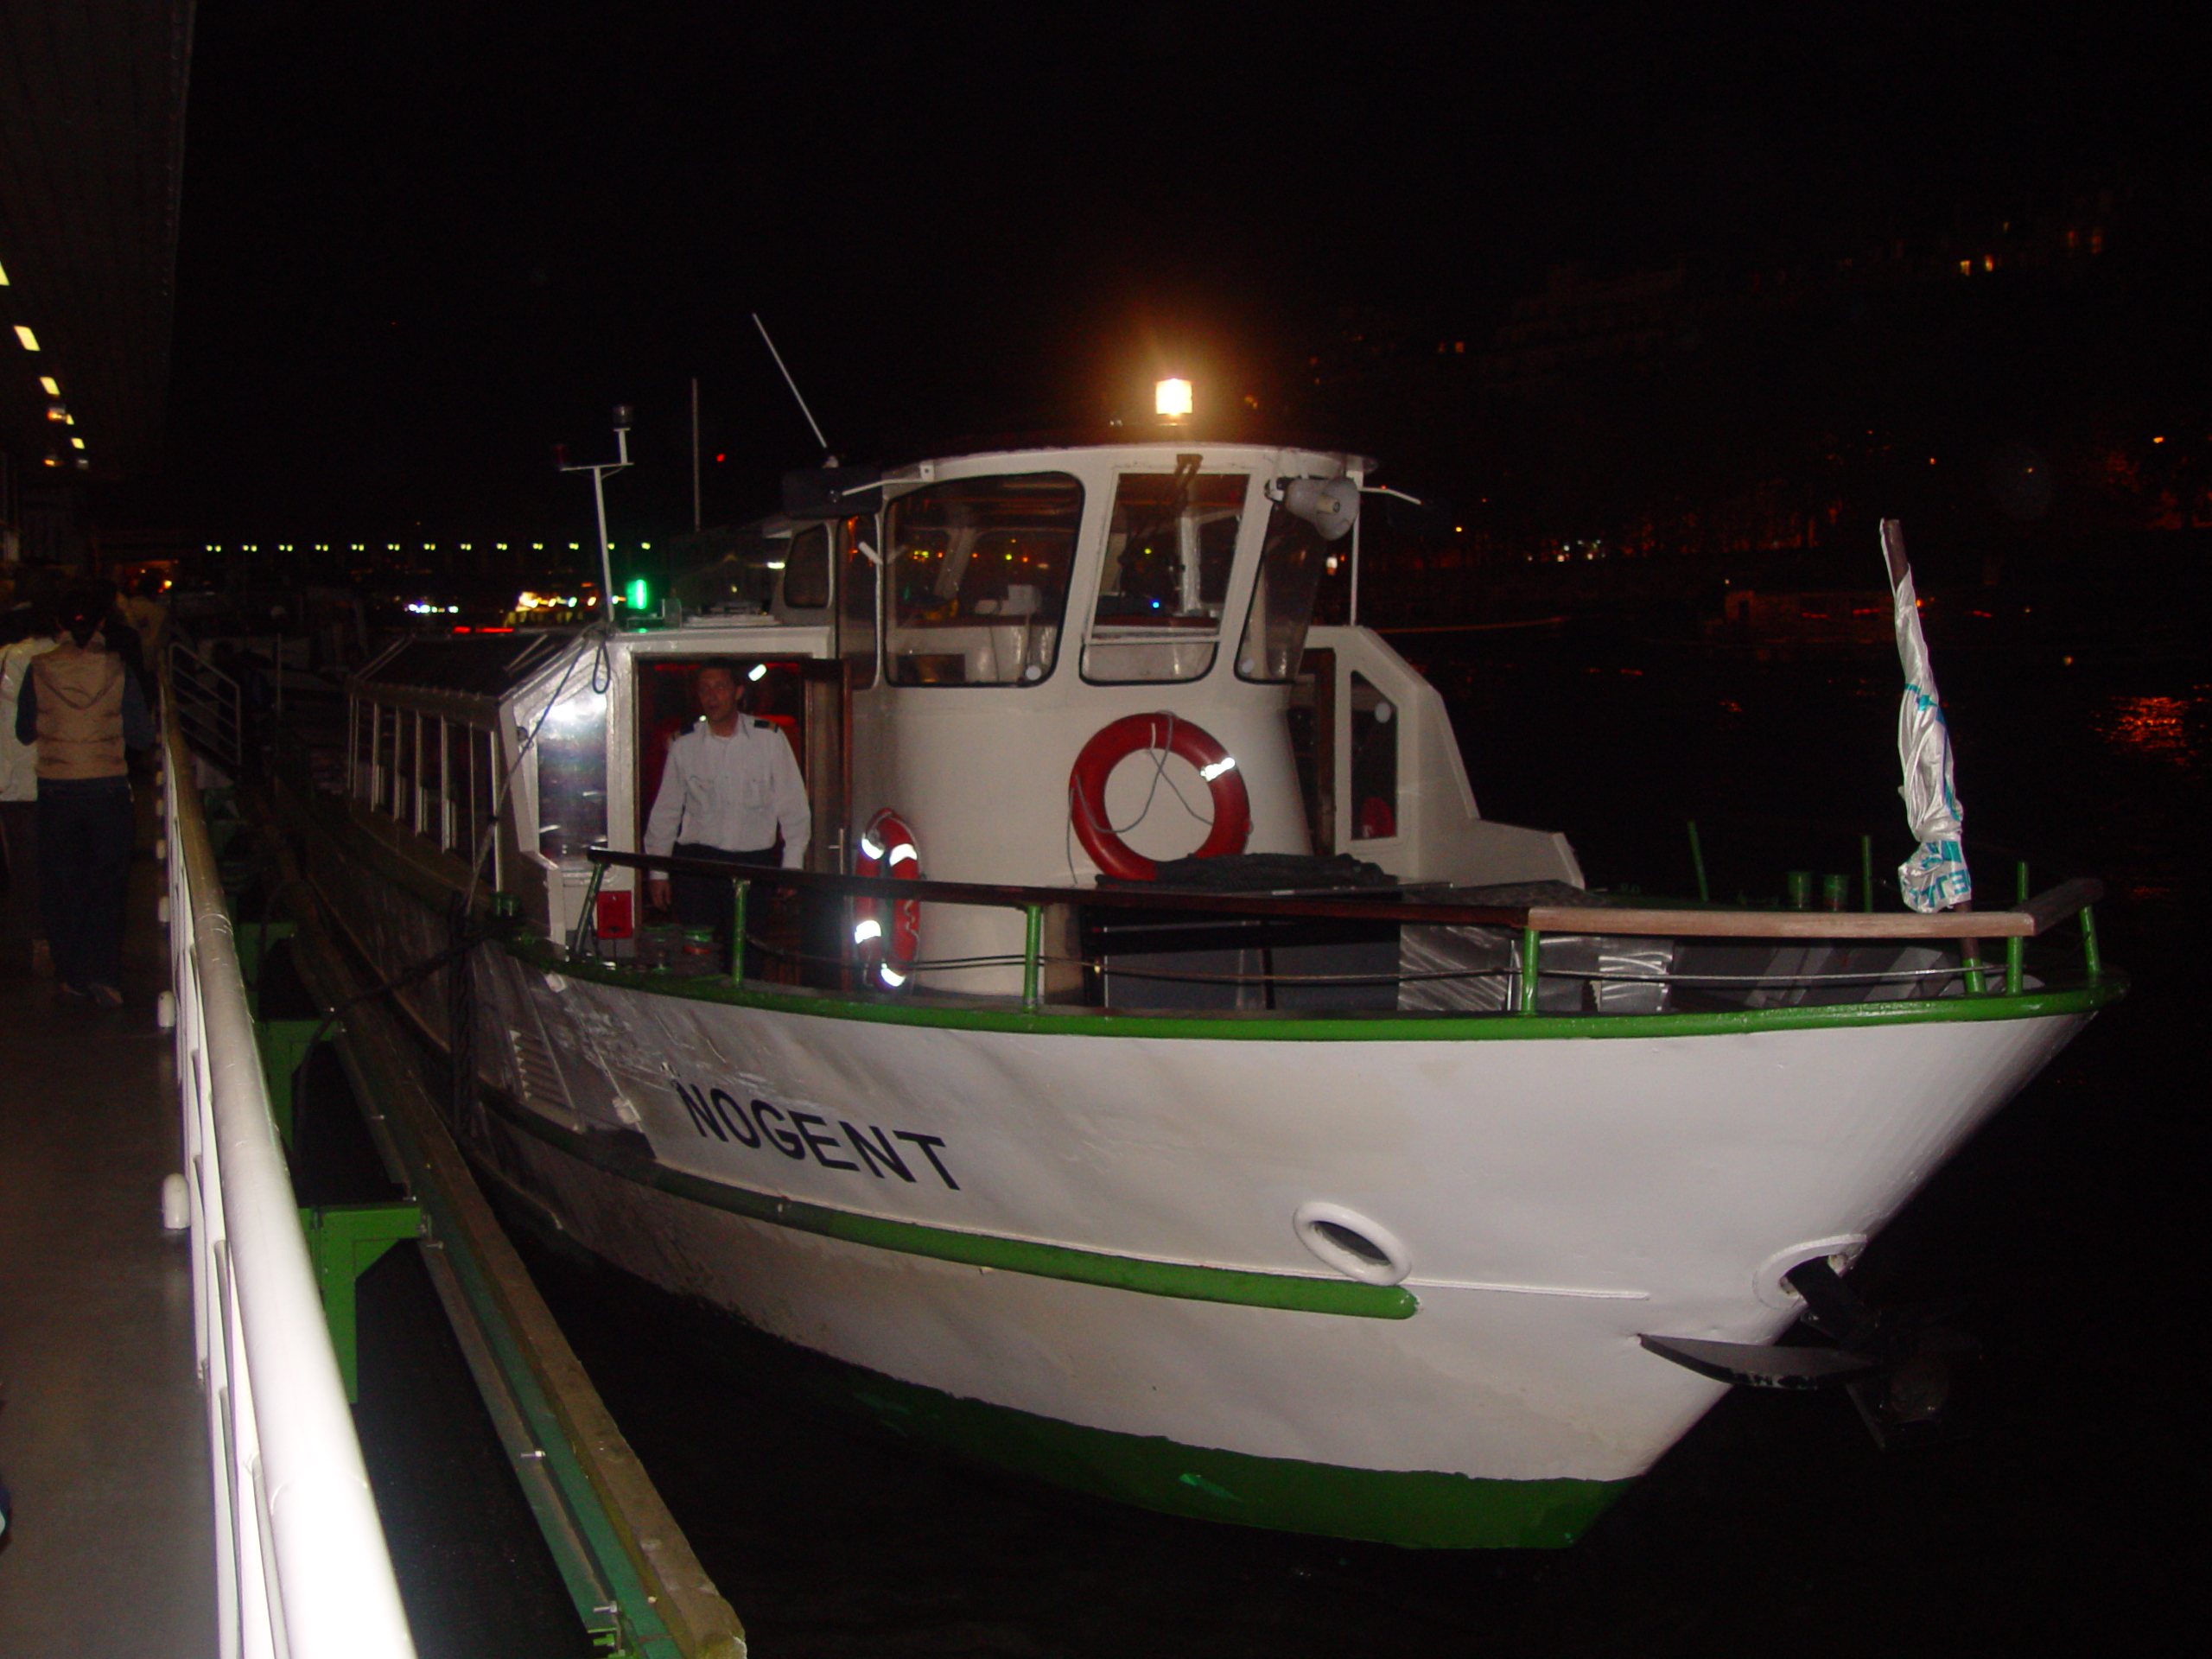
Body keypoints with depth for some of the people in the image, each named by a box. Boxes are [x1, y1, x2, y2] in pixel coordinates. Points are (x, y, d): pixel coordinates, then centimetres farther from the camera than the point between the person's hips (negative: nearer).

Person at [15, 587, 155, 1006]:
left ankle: (72, 975, 18)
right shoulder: (118, 672, -9)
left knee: (61, 886, 12)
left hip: (56, 791, 1)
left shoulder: (40, 671, -7)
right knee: (107, 884, 8)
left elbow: (24, 732, 3)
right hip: (108, 790, -1)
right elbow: (142, 736, -4)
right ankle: (104, 975, -2)